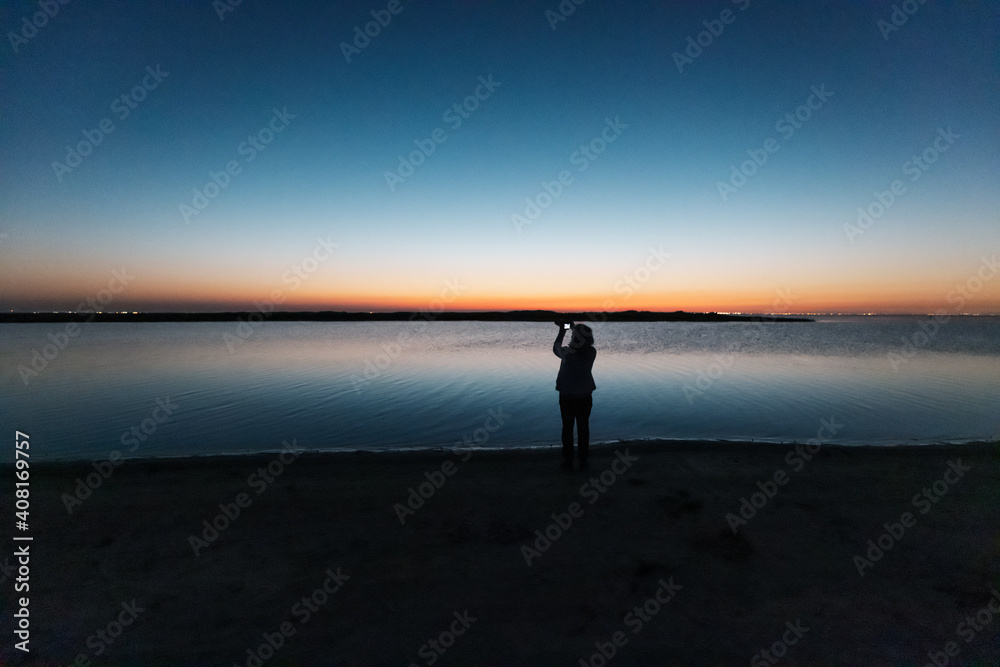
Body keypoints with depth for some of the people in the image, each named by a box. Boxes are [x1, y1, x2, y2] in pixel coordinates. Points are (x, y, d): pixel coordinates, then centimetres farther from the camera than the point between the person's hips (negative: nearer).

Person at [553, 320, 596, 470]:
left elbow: (556, 348, 2)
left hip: (567, 397, -2)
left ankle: (568, 461, 17)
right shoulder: (592, 352, -11)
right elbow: (584, 345, 12)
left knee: (567, 428, 11)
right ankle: (583, 461, 19)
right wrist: (573, 328, 15)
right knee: (583, 428, 13)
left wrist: (562, 331, 10)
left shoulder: (567, 353, -20)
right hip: (585, 396, 2)